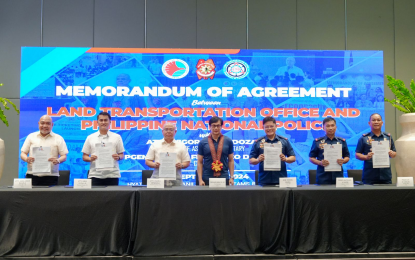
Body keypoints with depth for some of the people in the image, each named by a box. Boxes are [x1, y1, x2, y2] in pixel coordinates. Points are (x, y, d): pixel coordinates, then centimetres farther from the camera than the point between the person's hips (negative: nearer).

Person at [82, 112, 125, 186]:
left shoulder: (117, 137, 8)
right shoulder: (90, 138, 9)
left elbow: (122, 155, 9)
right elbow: (84, 157, 9)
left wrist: (118, 157, -13)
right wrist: (90, 158, -12)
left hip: (112, 175, 0)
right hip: (95, 175, 0)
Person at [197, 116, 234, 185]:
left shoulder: (228, 141, 5)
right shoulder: (203, 142, 3)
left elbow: (230, 160, 10)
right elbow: (200, 162, 4)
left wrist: (232, 177, 3)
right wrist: (200, 180, -3)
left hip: (224, 178, 1)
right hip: (207, 179, -1)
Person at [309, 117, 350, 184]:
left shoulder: (342, 141, 11)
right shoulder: (317, 142, 5)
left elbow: (347, 157, 15)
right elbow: (311, 158, 5)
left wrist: (343, 161, -7)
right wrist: (320, 163, -13)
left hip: (338, 175, 2)